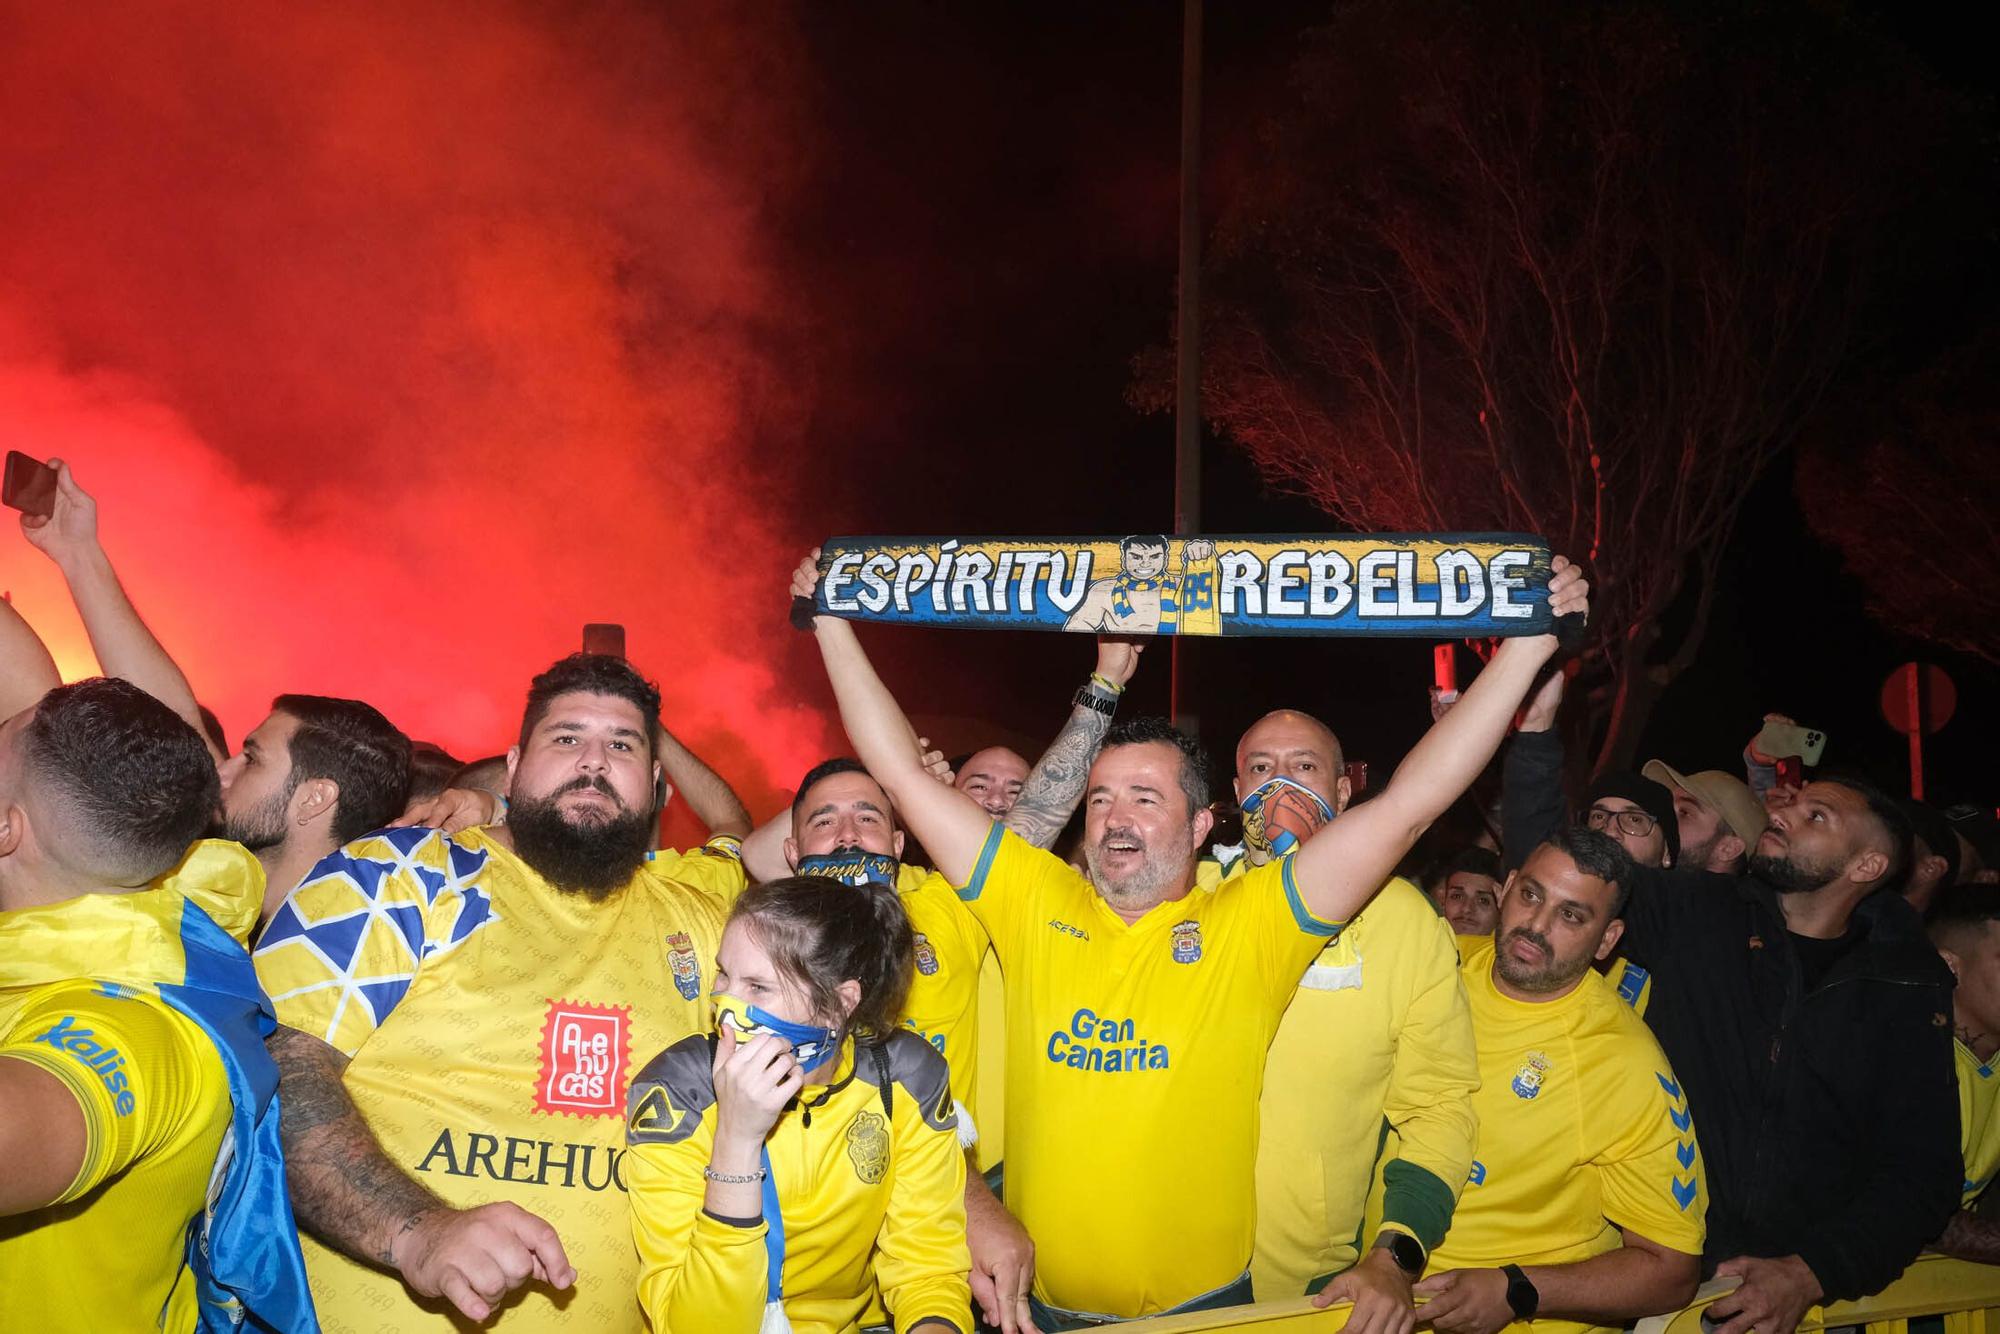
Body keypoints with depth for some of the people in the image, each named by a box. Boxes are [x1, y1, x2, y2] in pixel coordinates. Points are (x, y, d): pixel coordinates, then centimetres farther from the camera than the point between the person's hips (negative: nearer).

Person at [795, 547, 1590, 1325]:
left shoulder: (1249, 926, -7)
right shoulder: (1035, 904, -1)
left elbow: (1408, 804, -11)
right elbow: (904, 774, 0)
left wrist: (1529, 643, -13)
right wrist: (834, 624, 0)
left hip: (1202, 1303, -2)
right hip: (1042, 1303, 2)